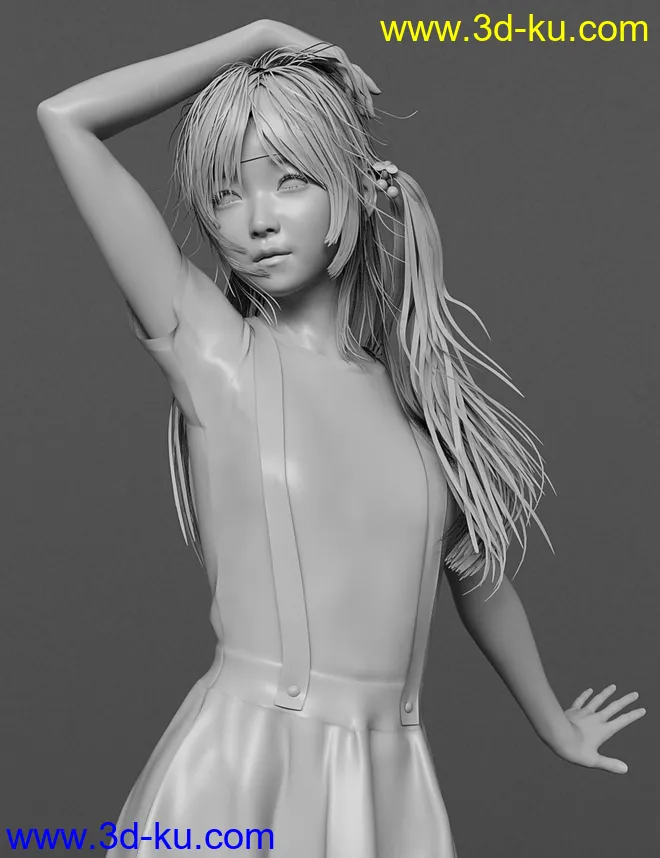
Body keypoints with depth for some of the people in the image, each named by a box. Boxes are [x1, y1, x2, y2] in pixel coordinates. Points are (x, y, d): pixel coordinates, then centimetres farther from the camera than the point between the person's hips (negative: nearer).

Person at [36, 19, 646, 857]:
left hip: (396, 778, 4)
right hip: (241, 768, -3)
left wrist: (555, 725, 33)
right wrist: (257, 38, -1)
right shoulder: (209, 346, -5)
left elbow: (477, 574, 20)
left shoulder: (411, 379, 5)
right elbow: (66, 118, -11)